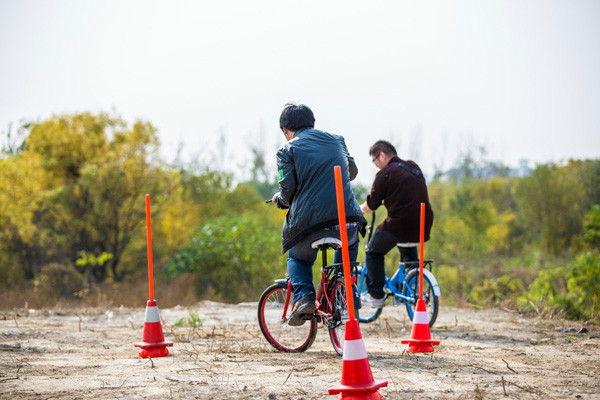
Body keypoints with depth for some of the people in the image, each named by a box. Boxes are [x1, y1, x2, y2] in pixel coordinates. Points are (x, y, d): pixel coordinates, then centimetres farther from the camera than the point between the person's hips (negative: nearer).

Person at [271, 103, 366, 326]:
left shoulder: (288, 150, 2)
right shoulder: (336, 140, 15)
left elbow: (288, 190, -6)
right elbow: (352, 172, 28)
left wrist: (278, 199, 17)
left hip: (308, 224, -3)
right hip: (347, 222, 3)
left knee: (297, 258, 27)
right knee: (349, 244, 37)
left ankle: (303, 297, 1)